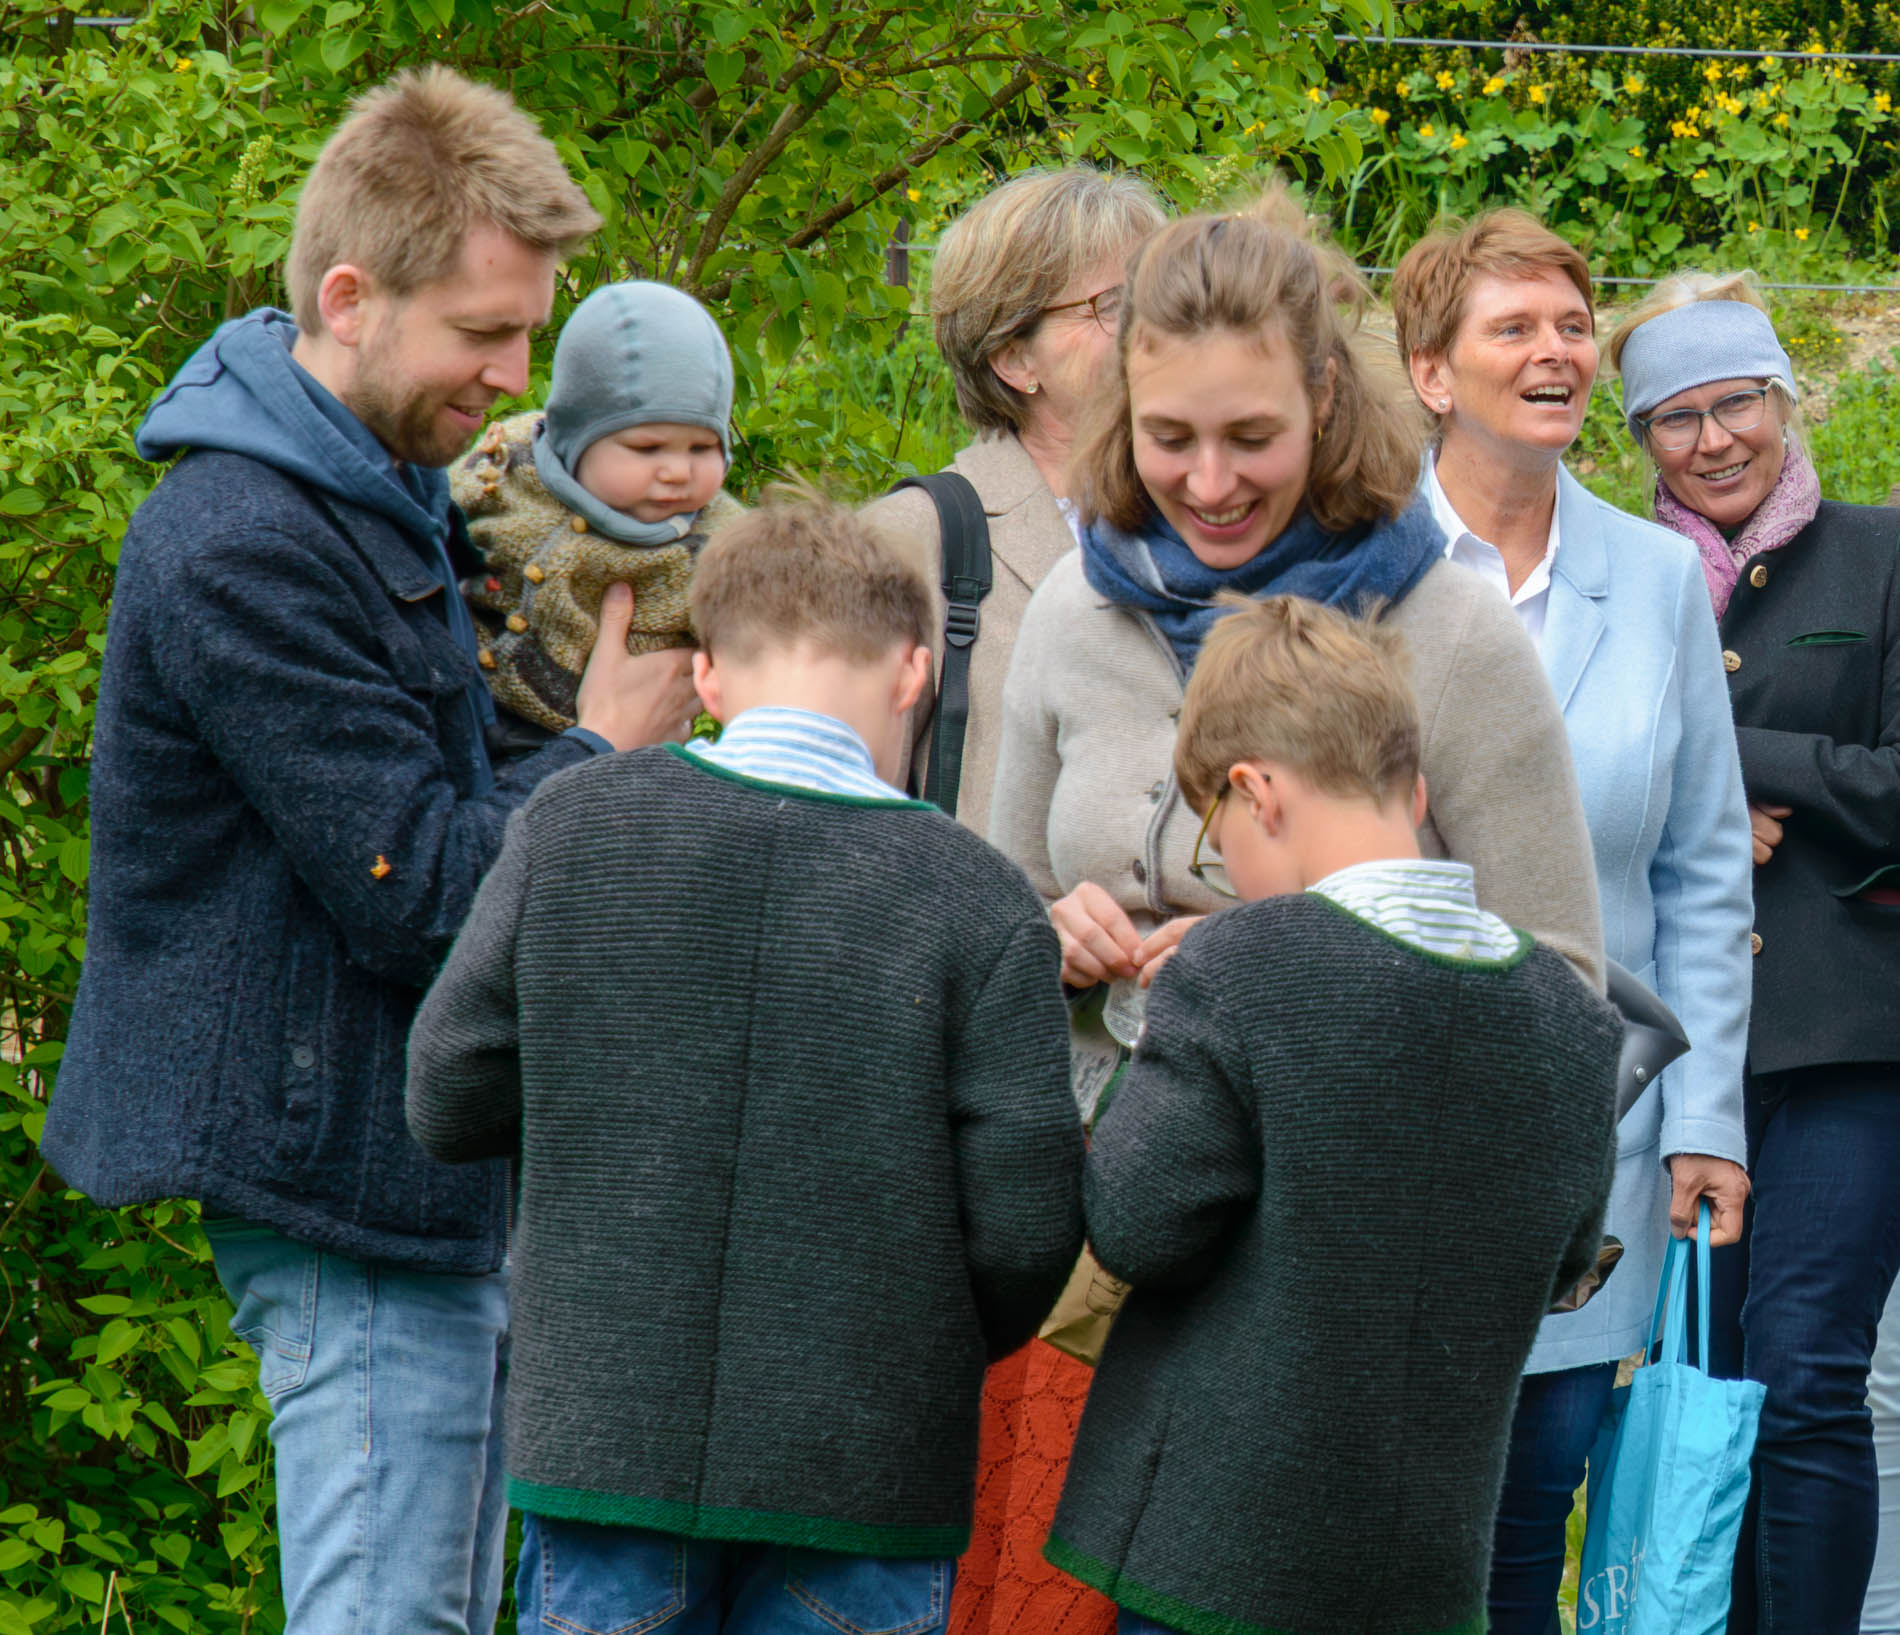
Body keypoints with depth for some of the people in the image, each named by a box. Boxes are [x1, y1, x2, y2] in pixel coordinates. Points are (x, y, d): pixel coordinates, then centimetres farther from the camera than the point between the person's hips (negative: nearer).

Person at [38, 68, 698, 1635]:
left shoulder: (386, 491, 13)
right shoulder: (241, 553, -21)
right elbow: (423, 897, -22)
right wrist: (603, 749, -7)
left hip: (429, 1176, 10)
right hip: (346, 1170, -10)